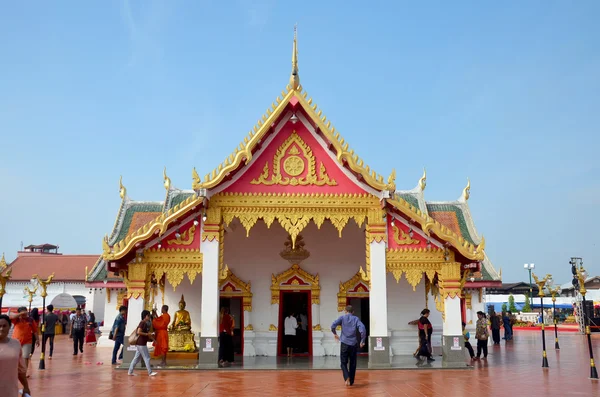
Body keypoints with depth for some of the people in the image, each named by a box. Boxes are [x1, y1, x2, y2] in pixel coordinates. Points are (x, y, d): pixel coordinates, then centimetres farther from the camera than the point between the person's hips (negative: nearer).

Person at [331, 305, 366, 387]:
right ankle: (351, 381, 18)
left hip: (344, 343, -1)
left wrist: (335, 334, 9)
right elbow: (362, 329, -10)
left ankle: (347, 378, -18)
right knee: (353, 363, 14)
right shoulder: (356, 319, 6)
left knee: (343, 363, 5)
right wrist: (362, 341, -1)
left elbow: (333, 325, -9)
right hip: (353, 344, 1)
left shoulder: (342, 317, 5)